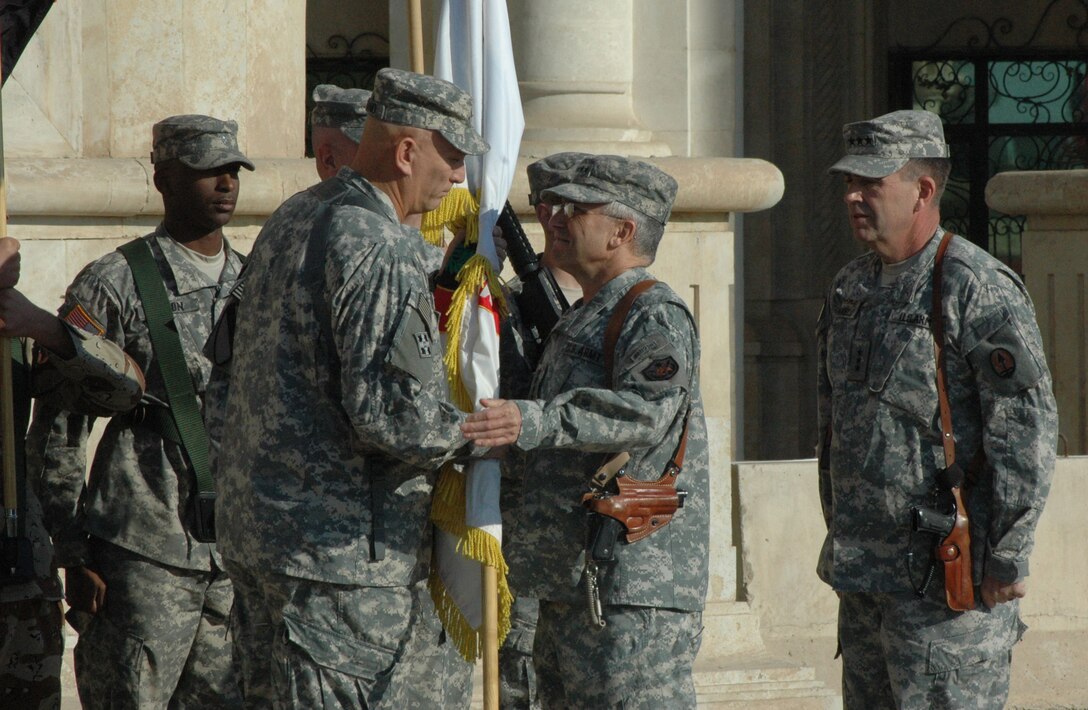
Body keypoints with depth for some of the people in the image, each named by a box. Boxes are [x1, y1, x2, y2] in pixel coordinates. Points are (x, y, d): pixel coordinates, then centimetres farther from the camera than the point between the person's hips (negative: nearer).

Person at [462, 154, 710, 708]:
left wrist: (533, 422, -42)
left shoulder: (656, 317, -11)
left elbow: (645, 412, -30)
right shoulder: (584, 322, 22)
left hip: (630, 591, -11)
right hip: (570, 590, 11)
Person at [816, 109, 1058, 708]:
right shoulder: (852, 287, 13)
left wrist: (1007, 560, -17)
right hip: (862, 577, 9)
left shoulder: (981, 291, -14)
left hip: (947, 583, -9)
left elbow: (1028, 431, -16)